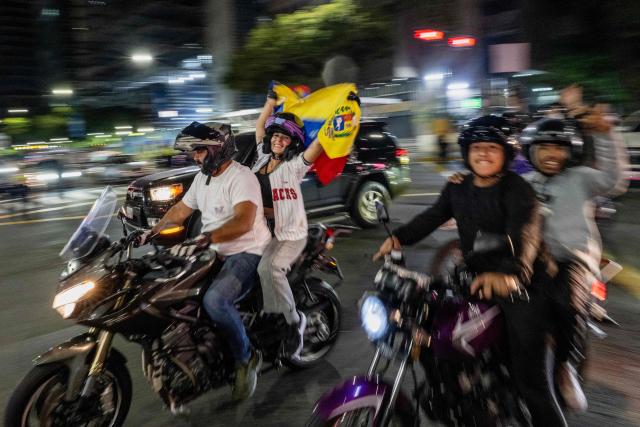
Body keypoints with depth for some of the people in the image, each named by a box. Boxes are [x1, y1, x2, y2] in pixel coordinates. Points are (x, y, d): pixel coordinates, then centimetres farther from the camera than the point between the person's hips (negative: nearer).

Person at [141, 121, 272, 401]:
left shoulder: (241, 177, -17)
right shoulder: (202, 178, 12)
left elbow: (244, 222, -32)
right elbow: (181, 210, 21)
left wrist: (209, 237, -44)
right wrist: (152, 232, 11)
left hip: (247, 254, -9)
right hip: (217, 253, 10)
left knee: (214, 300, -32)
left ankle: (246, 359, -11)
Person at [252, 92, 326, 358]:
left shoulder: (295, 164, -7)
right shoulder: (263, 156, 12)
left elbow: (319, 144, -20)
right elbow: (261, 124, 21)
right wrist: (272, 98, 21)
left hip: (291, 233, -7)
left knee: (268, 268, -31)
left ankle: (293, 320, -12)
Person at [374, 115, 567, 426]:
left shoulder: (517, 190, -14)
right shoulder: (457, 188, 9)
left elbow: (525, 234, -31)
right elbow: (432, 216, 5)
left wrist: (512, 273, -51)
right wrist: (399, 237, -14)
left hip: (521, 284, -6)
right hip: (476, 278, 7)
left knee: (528, 376, -9)